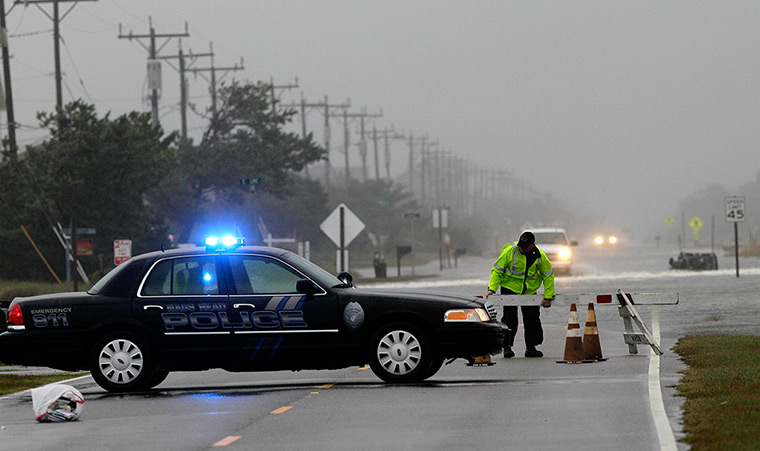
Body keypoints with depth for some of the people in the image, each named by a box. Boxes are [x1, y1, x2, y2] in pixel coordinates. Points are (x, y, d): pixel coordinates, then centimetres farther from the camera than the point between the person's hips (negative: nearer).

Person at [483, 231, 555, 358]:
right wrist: (491, 289, -21)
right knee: (510, 317, -8)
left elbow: (548, 275, -1)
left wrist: (548, 297, -4)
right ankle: (507, 347, 0)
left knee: (532, 318, 2)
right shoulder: (510, 251, -20)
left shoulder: (540, 256, -12)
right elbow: (497, 270, -12)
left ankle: (531, 347, 13)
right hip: (510, 288, -3)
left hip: (529, 290, 3)